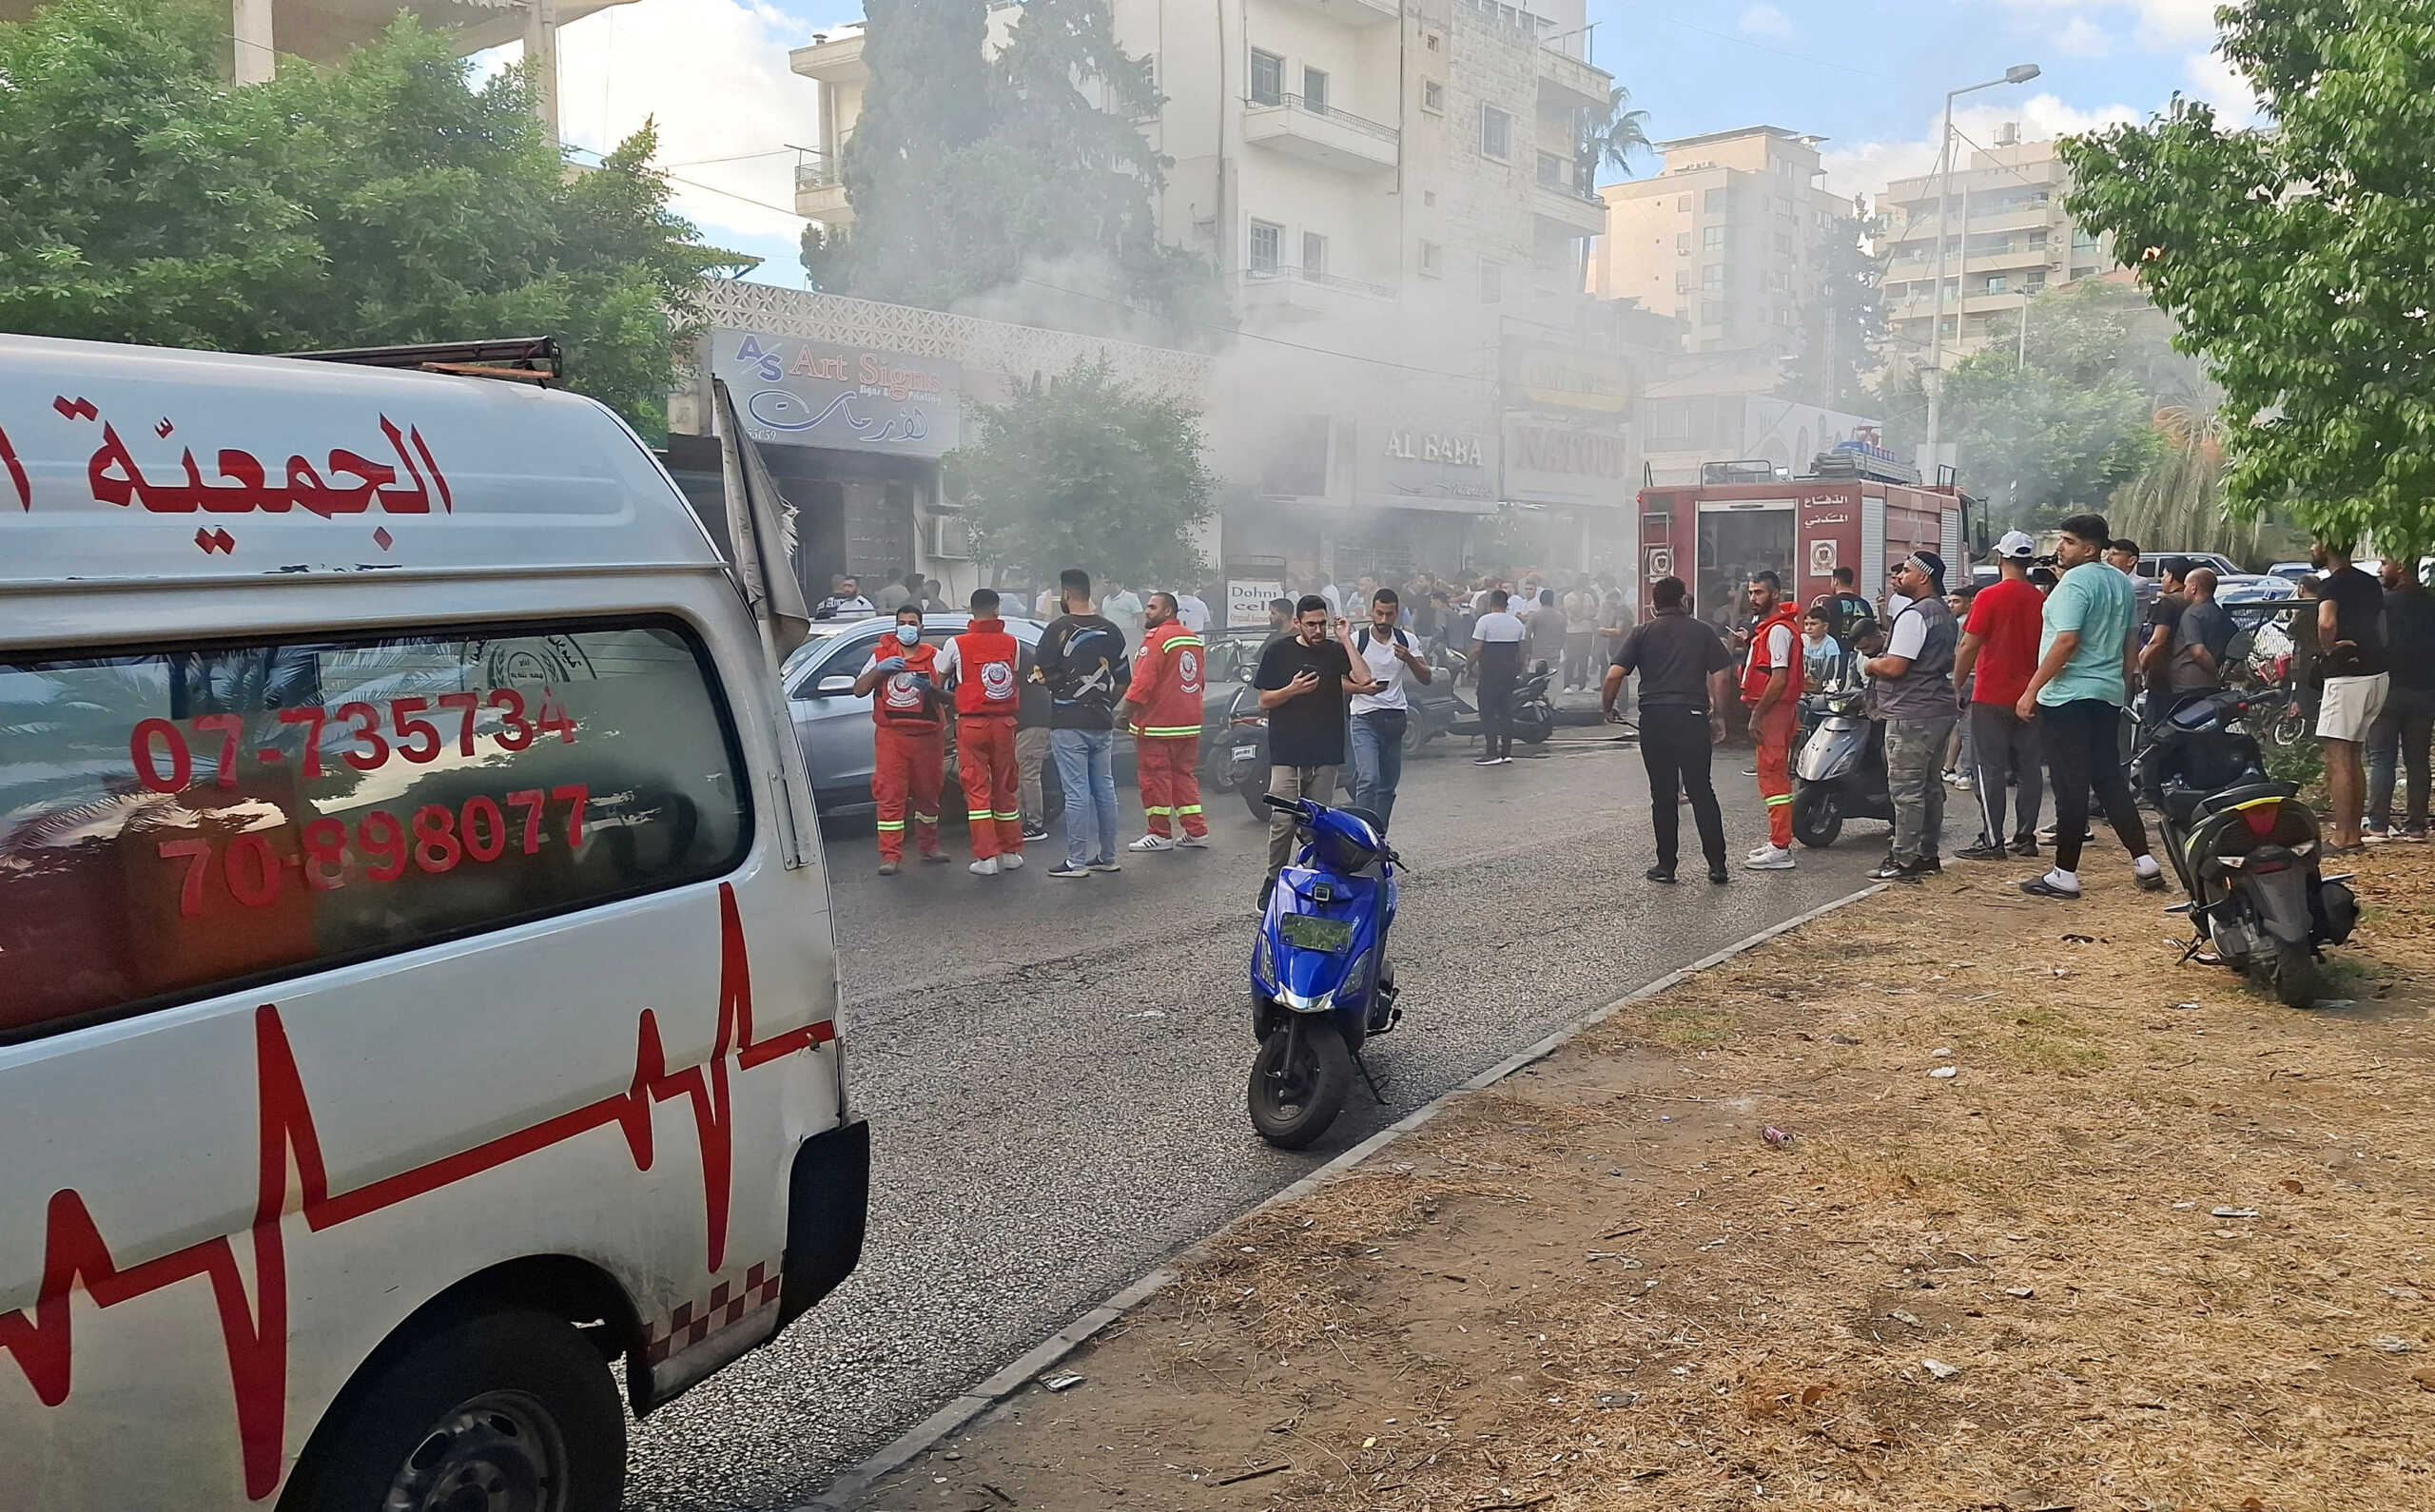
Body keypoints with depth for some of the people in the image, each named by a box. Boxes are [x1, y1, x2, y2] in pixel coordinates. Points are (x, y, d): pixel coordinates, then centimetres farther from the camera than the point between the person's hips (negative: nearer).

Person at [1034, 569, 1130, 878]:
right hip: (1102, 723, 6)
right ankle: (1107, 856, 18)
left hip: (1068, 723, -6)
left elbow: (1044, 675, -10)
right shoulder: (1110, 630, 8)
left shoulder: (1058, 628, -9)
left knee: (1076, 793, -4)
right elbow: (1121, 681, 12)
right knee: (1105, 789, 12)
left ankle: (1077, 861, -1)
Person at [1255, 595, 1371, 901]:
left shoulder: (1336, 652, 9)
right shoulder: (1278, 652, 4)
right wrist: (1293, 690, -15)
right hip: (1286, 753, -2)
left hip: (1326, 754, 2)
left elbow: (1365, 682, -6)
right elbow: (1264, 700, 4)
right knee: (1282, 822, -7)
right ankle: (1273, 881, 6)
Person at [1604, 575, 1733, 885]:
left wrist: (1606, 707, 8)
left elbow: (1615, 674, -5)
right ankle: (1717, 866, 4)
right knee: (1702, 792, 6)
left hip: (1654, 719, -1)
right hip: (1693, 717, 1)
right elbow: (1720, 674, 2)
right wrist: (1717, 715, 9)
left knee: (1662, 795, 7)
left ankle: (1666, 865, 9)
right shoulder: (1703, 631, 9)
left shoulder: (1642, 633, 5)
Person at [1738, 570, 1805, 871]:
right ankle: (1779, 841, 24)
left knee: (1773, 777, -11)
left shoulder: (1778, 629, -15)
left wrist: (1757, 715, -20)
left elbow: (1779, 679, -21)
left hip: (1773, 711, -11)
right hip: (1772, 711, 11)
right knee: (1775, 777, 16)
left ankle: (1780, 850, -12)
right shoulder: (1765, 627, 19)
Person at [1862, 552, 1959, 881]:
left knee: (1905, 788, -7)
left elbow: (1894, 667, -22)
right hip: (1941, 709, 11)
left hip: (1912, 716, -11)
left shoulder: (1914, 615, -16)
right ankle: (1928, 854, 22)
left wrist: (1871, 665, -1)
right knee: (1929, 785, 15)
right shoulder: (1945, 614, 17)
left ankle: (1905, 860, -5)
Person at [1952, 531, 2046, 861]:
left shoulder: (1989, 596, -11)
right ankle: (2025, 837, 15)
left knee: (1991, 769, -2)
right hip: (2029, 698, 5)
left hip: (1991, 698, -5)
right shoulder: (2041, 600, 4)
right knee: (2028, 769, 10)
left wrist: (1957, 686, -1)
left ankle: (1992, 841, -3)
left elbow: (1969, 647, -12)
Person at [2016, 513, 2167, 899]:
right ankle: (2144, 862, 15)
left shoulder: (2075, 582, -14)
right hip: (2108, 695, 9)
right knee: (2111, 781, 15)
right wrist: (2124, 687, 27)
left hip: (2067, 695, -9)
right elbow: (2130, 645, 19)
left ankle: (2065, 874, 0)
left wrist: (2031, 690, -20)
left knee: (2070, 787, -5)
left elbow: (2066, 642, -22)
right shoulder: (2123, 584, 14)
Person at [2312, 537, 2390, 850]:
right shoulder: (2371, 584, 16)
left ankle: (2342, 837, -10)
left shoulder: (2334, 584, -12)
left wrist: (2328, 649, -14)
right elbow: (2382, 630, 20)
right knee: (2352, 759, 15)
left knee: (2337, 758, -8)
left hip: (2347, 678, -9)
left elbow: (2326, 623, -31)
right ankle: (2353, 831, 19)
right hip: (2377, 674, 9)